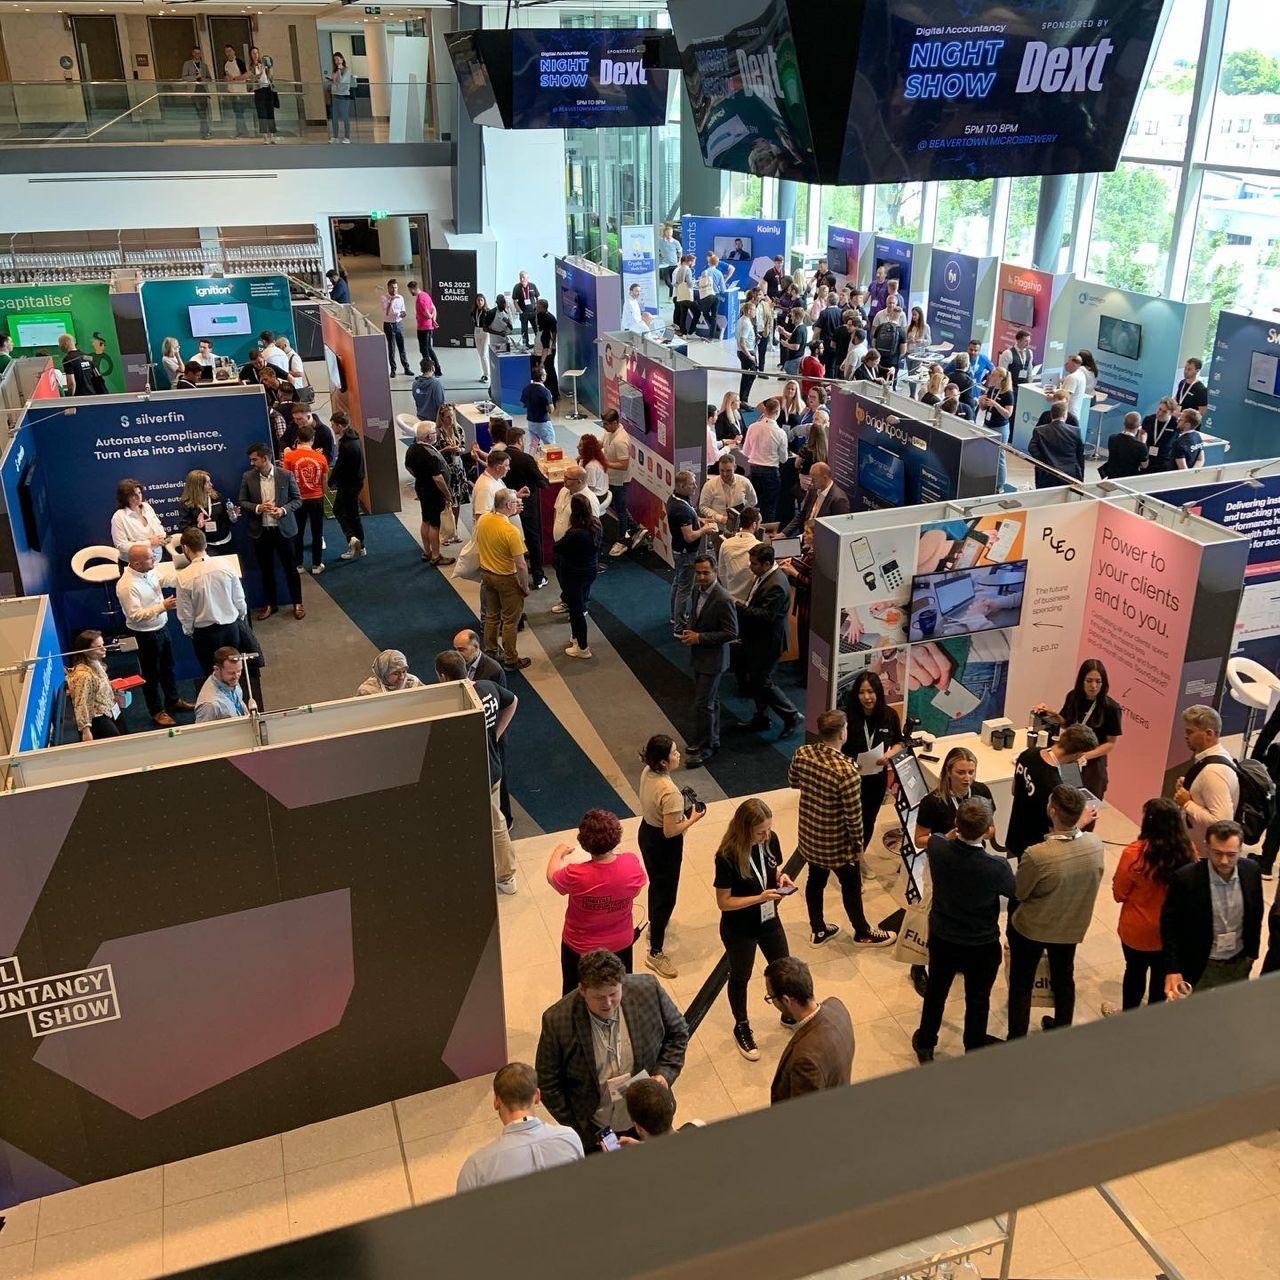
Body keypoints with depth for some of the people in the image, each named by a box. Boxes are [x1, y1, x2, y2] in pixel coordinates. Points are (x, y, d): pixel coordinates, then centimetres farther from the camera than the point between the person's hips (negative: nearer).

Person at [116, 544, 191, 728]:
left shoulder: (149, 572, -5)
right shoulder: (127, 586, -29)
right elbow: (135, 616, -30)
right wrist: (162, 607, -33)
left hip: (161, 628, 8)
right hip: (145, 635, -8)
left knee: (168, 666, 24)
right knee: (151, 674, 10)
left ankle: (173, 700, 44)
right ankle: (157, 712, 28)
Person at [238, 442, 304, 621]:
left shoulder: (285, 475, -8)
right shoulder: (247, 477, -2)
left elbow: (297, 499, -1)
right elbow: (241, 502, 2)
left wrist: (284, 509, -19)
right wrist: (258, 508, -16)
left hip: (283, 529, -2)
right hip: (260, 532, 2)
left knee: (290, 567, 8)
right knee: (266, 569, 13)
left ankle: (297, 603, 22)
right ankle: (270, 604, 28)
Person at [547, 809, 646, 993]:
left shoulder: (576, 875, -34)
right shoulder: (632, 864, -26)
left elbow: (552, 877, -10)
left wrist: (558, 853, 10)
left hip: (581, 948, -2)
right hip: (621, 943, 2)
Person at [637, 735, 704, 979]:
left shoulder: (647, 773, -9)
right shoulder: (670, 792, -34)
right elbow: (670, 832, -28)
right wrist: (692, 819, -14)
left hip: (646, 833, 9)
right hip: (664, 845, -9)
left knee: (656, 884, 31)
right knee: (666, 897, 7)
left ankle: (653, 926, 54)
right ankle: (655, 953, 19)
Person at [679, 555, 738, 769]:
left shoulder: (722, 599, -24)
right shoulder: (697, 590, 2)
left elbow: (732, 633, -21)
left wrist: (700, 637, -22)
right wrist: (689, 631, -2)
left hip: (713, 657, -8)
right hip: (698, 655, 8)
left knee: (703, 704, -4)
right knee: (710, 700, 20)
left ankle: (703, 749, 7)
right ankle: (712, 741, 33)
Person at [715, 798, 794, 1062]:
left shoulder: (770, 840, -15)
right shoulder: (727, 857, -31)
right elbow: (723, 902, -24)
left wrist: (782, 877, -16)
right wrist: (760, 897, -33)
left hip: (769, 922, 5)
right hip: (739, 931, -5)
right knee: (740, 978, 20)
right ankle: (742, 1028, 44)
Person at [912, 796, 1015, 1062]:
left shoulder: (936, 849, -26)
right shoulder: (997, 867, -35)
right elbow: (1013, 892, -10)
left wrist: (959, 830, 1)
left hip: (942, 939, 3)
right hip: (982, 946, -2)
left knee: (936, 991, 26)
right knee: (978, 1000, 24)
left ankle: (925, 1045, 47)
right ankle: (974, 1049, 47)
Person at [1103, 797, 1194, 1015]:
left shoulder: (1135, 853, -28)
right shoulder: (1188, 851, -18)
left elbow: (1119, 894, -15)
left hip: (1137, 931, -3)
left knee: (1135, 972, 20)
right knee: (1161, 973, 23)